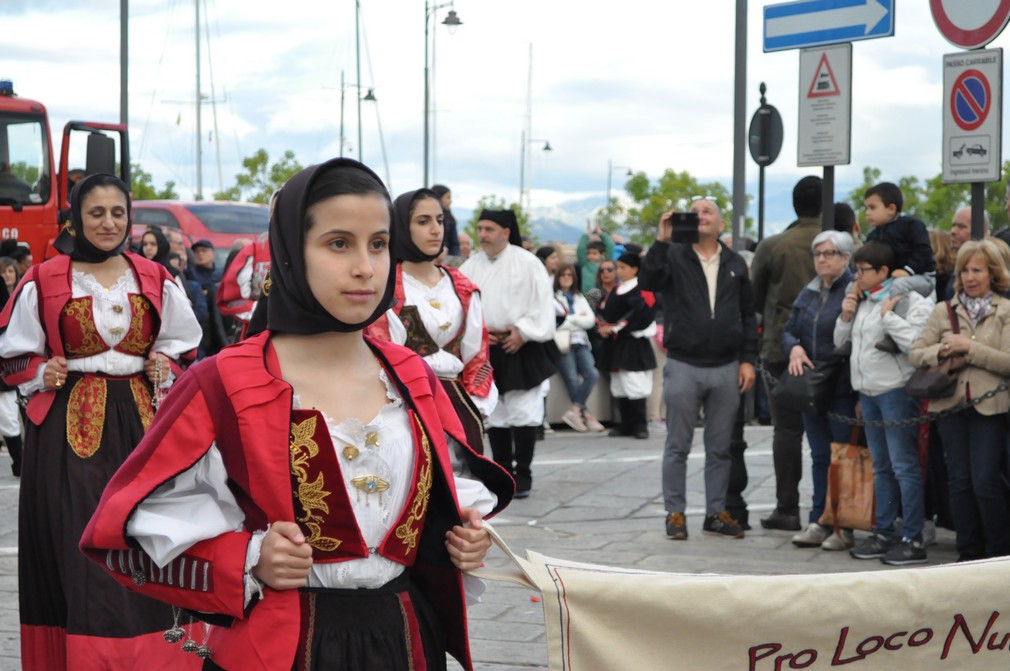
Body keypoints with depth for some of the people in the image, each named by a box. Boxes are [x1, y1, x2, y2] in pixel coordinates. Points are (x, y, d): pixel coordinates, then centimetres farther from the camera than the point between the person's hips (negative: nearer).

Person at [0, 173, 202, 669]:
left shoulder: (154, 279, 9)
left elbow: (181, 348, 17)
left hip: (139, 422, 3)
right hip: (69, 426, -2)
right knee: (78, 551, -6)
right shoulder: (44, 281, 1)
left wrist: (164, 367, -3)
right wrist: (41, 373, -11)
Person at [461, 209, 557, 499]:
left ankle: (523, 474, 6)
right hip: (485, 350, 4)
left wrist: (523, 331, -13)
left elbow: (542, 305, -7)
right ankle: (502, 472, 20)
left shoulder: (528, 263, -7)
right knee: (494, 415, 9)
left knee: (523, 413, -4)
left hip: (522, 348, -4)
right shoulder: (470, 267, 3)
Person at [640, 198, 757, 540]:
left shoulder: (735, 264, 10)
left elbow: (748, 315, 12)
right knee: (678, 446, 3)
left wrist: (748, 360, 4)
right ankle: (675, 513, 10)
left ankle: (716, 512, 17)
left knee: (720, 448, 9)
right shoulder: (673, 256, 2)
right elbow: (648, 282, -17)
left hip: (726, 368, 3)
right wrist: (662, 241, -24)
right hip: (683, 366, -3)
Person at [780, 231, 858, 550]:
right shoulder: (808, 293, 15)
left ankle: (844, 526, 4)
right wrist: (794, 348, -5)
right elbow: (788, 330, 19)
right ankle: (818, 522, 16)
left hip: (843, 389, -7)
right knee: (819, 455, 11)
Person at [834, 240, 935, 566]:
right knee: (881, 467, 14)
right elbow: (840, 343, 22)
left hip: (896, 390, -9)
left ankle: (913, 539, -4)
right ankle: (884, 533, 21)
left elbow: (915, 343, -25)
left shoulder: (910, 301, -10)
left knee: (904, 466, -7)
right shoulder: (863, 302, 15)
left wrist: (887, 315, -16)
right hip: (868, 392, 9)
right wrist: (846, 317, 5)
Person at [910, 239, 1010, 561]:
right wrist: (941, 351, -12)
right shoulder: (944, 311, 10)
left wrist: (969, 348, -15)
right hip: (951, 404, 3)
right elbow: (915, 354, 6)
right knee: (959, 480, 6)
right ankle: (969, 553, 15)